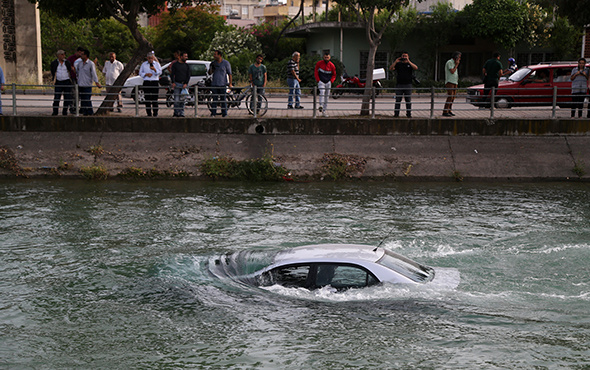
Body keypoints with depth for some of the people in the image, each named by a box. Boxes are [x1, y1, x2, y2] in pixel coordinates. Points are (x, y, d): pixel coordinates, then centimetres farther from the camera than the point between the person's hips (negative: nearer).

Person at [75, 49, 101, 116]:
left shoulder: (91, 64, -7)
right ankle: (83, 110, 14)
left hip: (87, 85, -5)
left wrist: (97, 83, -19)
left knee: (87, 99, -7)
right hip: (80, 84, 5)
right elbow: (76, 71, 23)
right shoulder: (79, 63, 10)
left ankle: (89, 112, 0)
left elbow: (94, 74, -11)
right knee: (82, 99, 7)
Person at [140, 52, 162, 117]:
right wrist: (146, 74, -4)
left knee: (155, 98, -6)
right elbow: (140, 73, 15)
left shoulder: (157, 64, 10)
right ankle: (149, 113, 2)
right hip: (146, 83, 1)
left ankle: (155, 113, -2)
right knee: (147, 99, -2)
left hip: (155, 82, -1)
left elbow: (160, 72, -1)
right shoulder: (144, 64, 13)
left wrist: (155, 69, -20)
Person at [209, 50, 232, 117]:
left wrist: (230, 83, -5)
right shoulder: (213, 63, 10)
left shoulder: (226, 63, 1)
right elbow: (210, 73, 14)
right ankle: (213, 113, 3)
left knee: (223, 99, -1)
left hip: (223, 84, -3)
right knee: (214, 99, 0)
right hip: (214, 84, 3)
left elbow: (229, 74, 3)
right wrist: (211, 68, -7)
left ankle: (224, 114, 5)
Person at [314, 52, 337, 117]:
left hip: (328, 82, 2)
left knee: (326, 96, 4)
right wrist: (318, 80, -4)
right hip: (321, 82, -2)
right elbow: (316, 72, 5)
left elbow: (334, 75, 12)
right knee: (322, 92, -25)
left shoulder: (332, 65, 1)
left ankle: (324, 110, 10)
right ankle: (321, 106, -35)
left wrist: (331, 81, -2)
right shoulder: (319, 63, -2)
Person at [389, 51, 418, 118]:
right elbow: (390, 68, -2)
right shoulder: (398, 64, 12)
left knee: (408, 100, 0)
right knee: (398, 100, 0)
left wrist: (408, 61, -16)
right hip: (399, 85, 1)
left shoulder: (410, 64, 10)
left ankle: (409, 114, 4)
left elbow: (416, 68, -11)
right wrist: (396, 61, -12)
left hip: (408, 85, -1)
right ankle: (396, 114, 3)